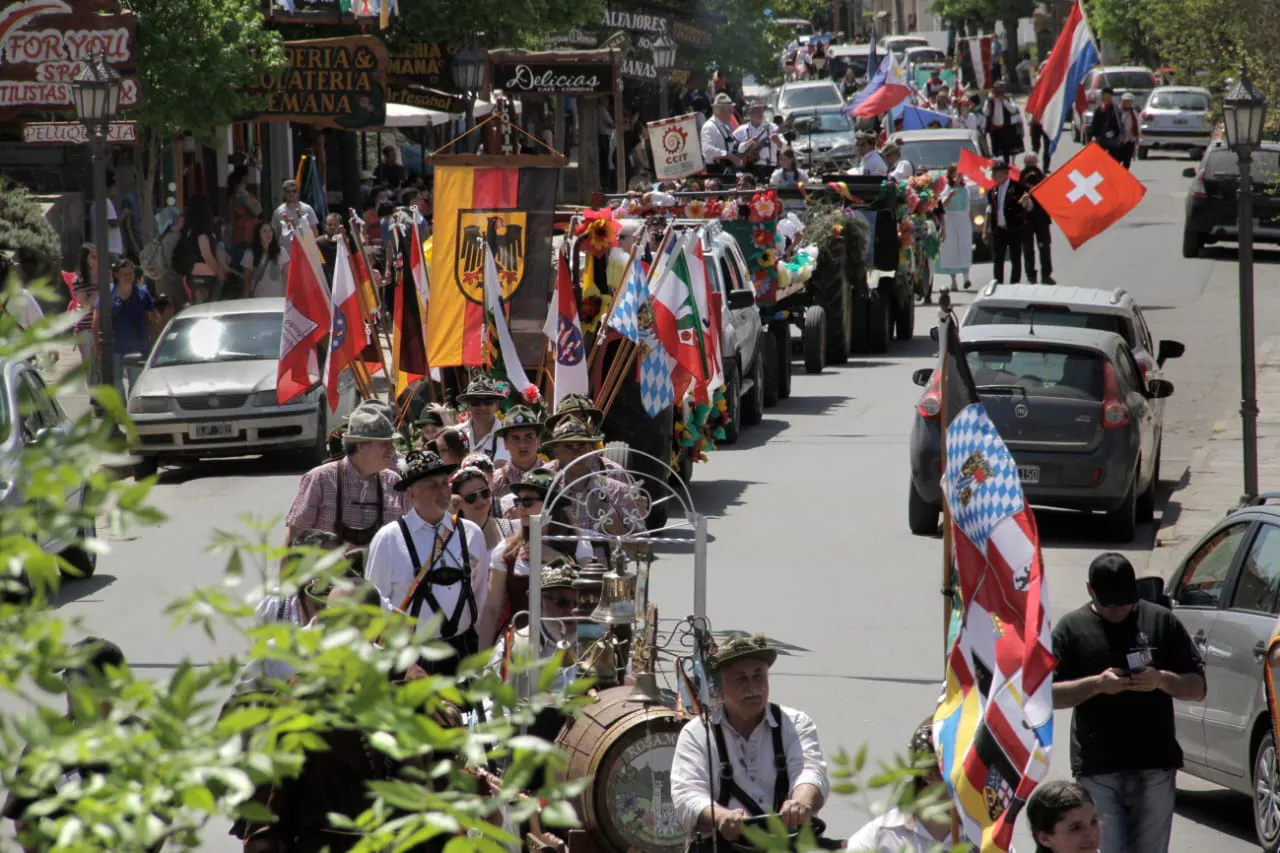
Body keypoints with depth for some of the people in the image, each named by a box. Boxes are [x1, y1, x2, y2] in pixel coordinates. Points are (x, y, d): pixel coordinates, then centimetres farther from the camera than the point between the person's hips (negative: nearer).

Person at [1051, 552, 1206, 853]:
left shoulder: (1161, 621, 10)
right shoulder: (1071, 628, 7)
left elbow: (1197, 688, 10)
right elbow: (1046, 694, 0)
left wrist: (1162, 680, -11)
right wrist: (1096, 684, -14)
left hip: (1155, 768, 1)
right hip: (1097, 770, -1)